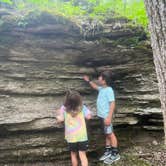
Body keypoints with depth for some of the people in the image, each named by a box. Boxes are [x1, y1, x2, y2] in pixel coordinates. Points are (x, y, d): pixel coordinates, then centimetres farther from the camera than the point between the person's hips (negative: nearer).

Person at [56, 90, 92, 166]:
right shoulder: (82, 107, -10)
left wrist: (58, 113, 7)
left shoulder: (64, 108, -11)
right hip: (82, 136, 0)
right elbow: (89, 116, -10)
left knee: (73, 154, 19)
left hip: (71, 137, 0)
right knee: (82, 155, 6)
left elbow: (60, 120, -13)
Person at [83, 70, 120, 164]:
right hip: (102, 115, 9)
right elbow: (96, 87, 31)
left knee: (110, 134, 2)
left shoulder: (109, 90, -21)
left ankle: (115, 154, 14)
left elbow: (112, 104, -25)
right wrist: (89, 81, 27)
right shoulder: (102, 89, 7)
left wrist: (109, 117, -27)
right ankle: (108, 151, 31)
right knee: (107, 134, 18)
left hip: (106, 116, -9)